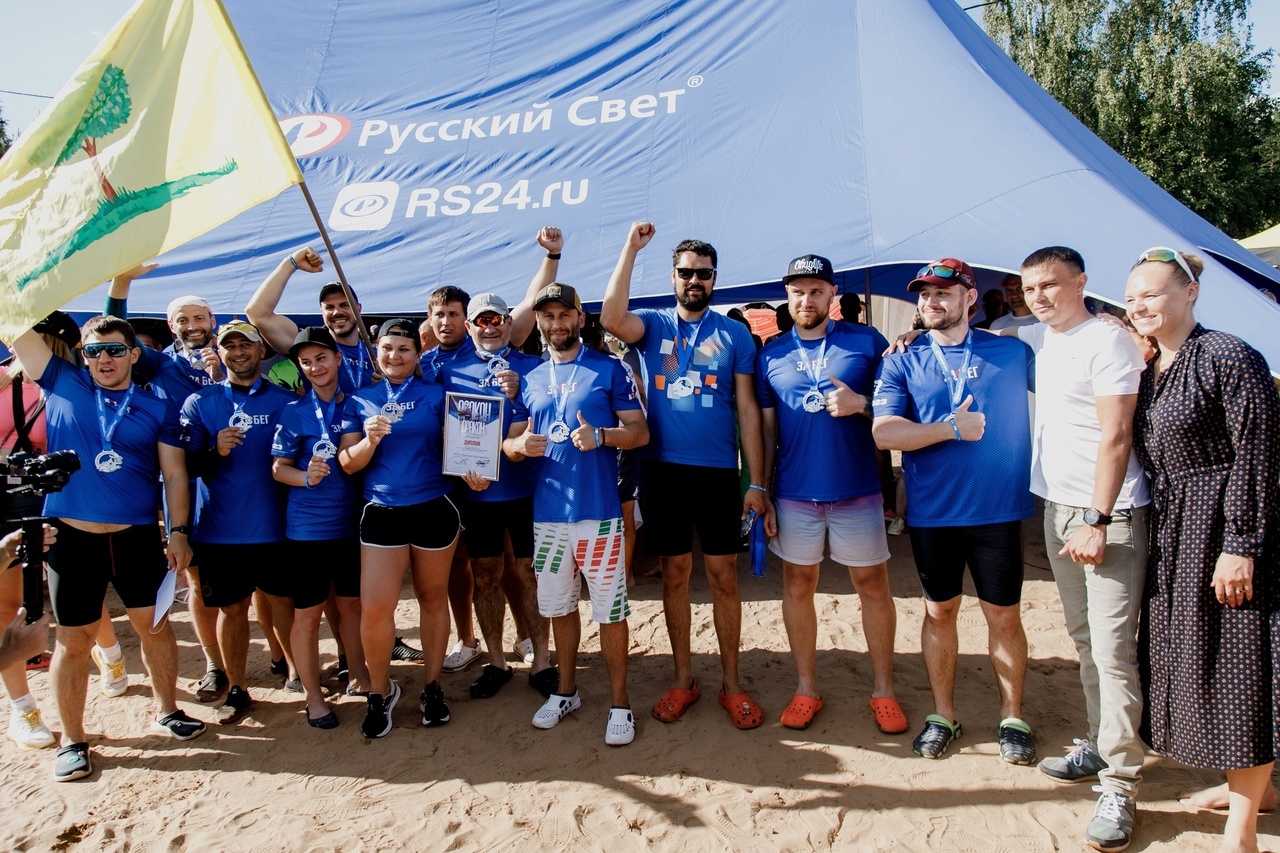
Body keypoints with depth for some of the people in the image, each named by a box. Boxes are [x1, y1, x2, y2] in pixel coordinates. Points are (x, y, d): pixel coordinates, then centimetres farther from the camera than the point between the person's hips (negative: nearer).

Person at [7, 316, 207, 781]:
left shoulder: (157, 408, 3)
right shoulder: (63, 385, 3)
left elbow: (174, 473, 2)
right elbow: (18, 329, -3)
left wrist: (178, 530, -3)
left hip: (137, 536, 1)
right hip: (72, 537, 0)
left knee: (155, 625, 10)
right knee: (74, 640, 8)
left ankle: (166, 712, 29)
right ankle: (72, 740, 22)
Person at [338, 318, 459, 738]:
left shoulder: (436, 395, 4)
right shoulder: (361, 400, 7)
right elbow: (347, 463, 3)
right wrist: (370, 440, -16)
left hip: (433, 509, 0)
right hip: (382, 512, 1)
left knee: (433, 598, 11)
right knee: (374, 610, -6)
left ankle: (432, 687, 27)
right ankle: (380, 691, 18)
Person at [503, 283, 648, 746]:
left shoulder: (609, 369, 0)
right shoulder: (530, 379, 13)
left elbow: (640, 431, -3)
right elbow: (510, 442, 13)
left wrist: (600, 436, -22)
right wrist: (520, 445, -11)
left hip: (598, 511, -4)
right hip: (547, 511, 5)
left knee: (610, 609, 2)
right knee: (558, 606, 16)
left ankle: (619, 702, 16)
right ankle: (566, 691, 32)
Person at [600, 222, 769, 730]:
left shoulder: (734, 335, 4)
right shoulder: (653, 324, 5)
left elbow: (748, 410, 2)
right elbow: (611, 319, -19)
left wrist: (757, 484, -3)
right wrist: (631, 248, -18)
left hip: (717, 473, 0)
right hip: (663, 471, 1)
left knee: (723, 577, 5)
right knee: (675, 575, 10)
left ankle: (731, 682, 20)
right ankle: (683, 680, 24)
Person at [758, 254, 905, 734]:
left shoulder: (867, 342, 0)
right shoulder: (771, 355, 5)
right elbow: (765, 429, 8)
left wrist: (861, 403, -16)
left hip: (857, 490, -1)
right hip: (795, 492, 2)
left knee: (873, 585, 6)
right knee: (798, 585, 8)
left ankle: (883, 689, 22)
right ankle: (806, 688, 23)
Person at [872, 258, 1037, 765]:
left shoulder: (1014, 352, 3)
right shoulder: (903, 362, 1)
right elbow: (884, 433, -10)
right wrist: (952, 428, -13)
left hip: (998, 509, 0)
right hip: (931, 511, 0)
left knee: (1003, 615, 9)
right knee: (939, 611, 12)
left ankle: (1012, 718, 28)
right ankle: (942, 715, 28)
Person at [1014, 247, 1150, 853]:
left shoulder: (1107, 340, -11)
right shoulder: (1037, 337, 12)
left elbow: (1115, 436, -15)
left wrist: (1097, 521, -19)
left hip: (1109, 514, -8)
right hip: (1057, 508, 8)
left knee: (1113, 651, -7)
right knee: (1084, 640, 14)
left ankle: (1119, 786, 0)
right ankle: (1097, 747, 25)